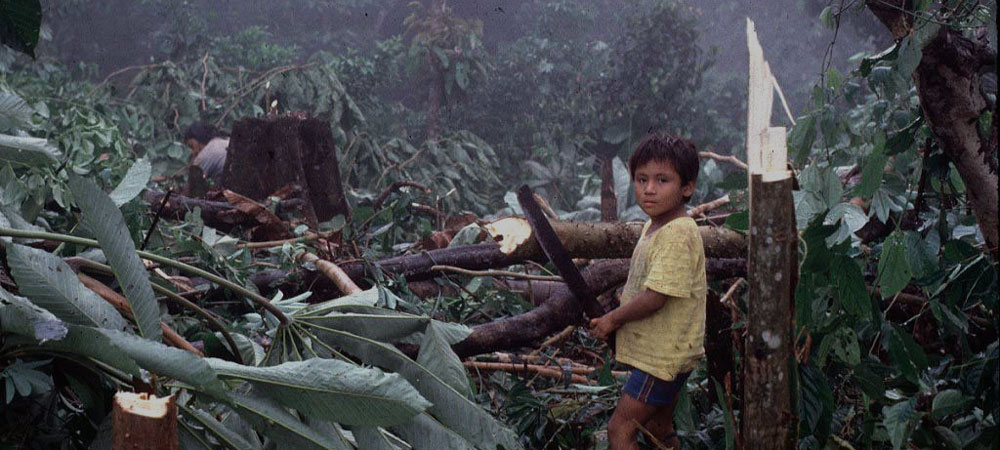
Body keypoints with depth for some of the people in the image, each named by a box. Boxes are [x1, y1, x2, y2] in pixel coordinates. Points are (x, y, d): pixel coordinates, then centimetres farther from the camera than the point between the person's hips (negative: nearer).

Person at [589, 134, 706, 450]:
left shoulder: (678, 233, -23)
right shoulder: (653, 225, 9)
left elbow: (655, 298, -26)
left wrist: (613, 319, -12)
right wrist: (622, 309, 4)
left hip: (664, 356, -10)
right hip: (666, 353, 10)